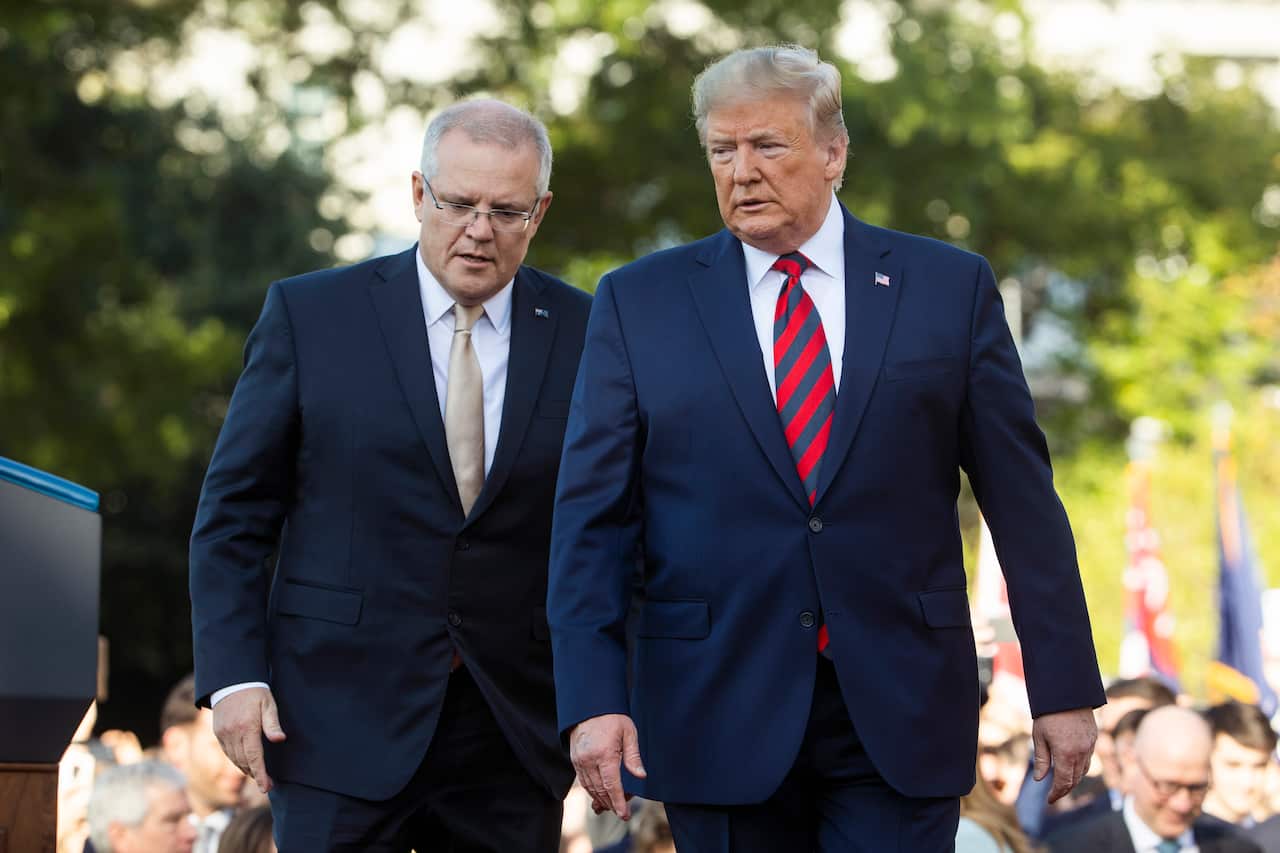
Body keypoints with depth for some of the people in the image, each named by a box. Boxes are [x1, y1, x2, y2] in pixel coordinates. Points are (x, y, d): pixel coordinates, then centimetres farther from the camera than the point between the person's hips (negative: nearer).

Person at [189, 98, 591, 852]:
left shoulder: (583, 335, 4)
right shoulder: (310, 315, 1)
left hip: (515, 732, 2)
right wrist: (234, 676, -7)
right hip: (343, 726, -2)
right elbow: (234, 514, 3)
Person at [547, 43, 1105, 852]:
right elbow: (591, 519, 1)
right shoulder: (640, 302, 4)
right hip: (719, 719, 1)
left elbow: (1022, 499, 4)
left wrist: (1065, 687, 2)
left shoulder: (949, 287, 4)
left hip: (900, 717, 0)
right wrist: (593, 698, -10)